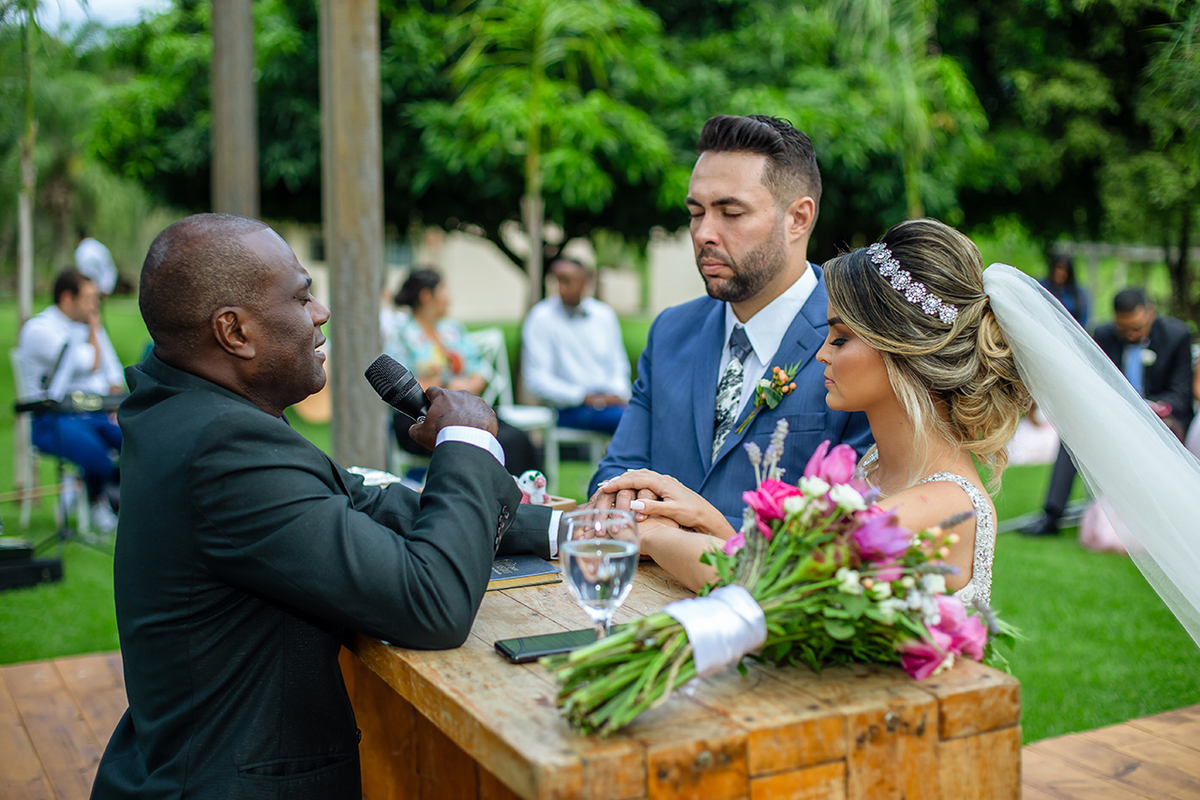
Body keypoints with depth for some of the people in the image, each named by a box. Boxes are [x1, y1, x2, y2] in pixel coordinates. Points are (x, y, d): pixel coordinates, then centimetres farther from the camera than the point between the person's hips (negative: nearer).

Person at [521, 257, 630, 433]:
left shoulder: (604, 314, 14)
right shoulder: (541, 318, -1)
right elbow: (536, 379, -6)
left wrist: (619, 393, -3)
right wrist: (584, 396, -14)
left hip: (610, 398, 5)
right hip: (572, 409, -5)